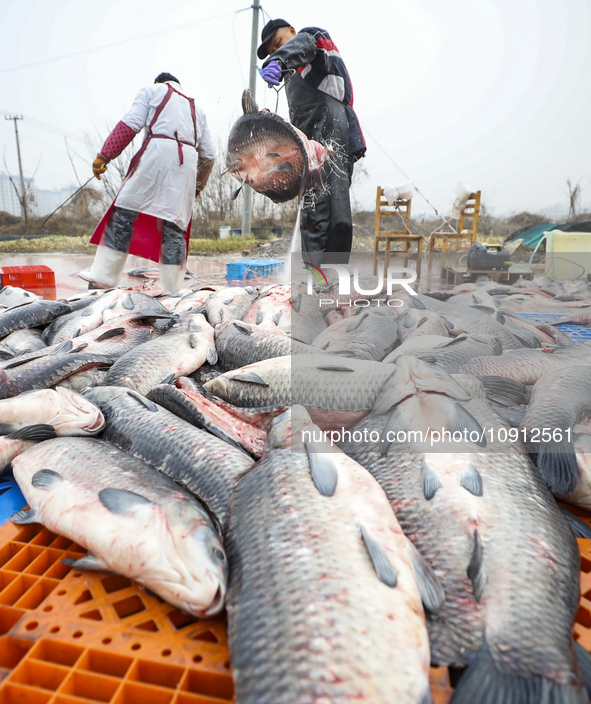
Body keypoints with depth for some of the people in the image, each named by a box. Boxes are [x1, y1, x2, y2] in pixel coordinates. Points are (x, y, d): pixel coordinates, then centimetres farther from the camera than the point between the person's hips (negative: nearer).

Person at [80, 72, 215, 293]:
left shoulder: (152, 90, 20)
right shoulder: (197, 109, 32)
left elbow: (130, 124, 3)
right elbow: (208, 154, 22)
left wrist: (103, 155, -1)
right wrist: (197, 187, 31)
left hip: (157, 151, -4)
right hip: (188, 159, 4)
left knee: (125, 212, -2)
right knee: (175, 225, 2)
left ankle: (103, 275, -5)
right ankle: (171, 290, -2)